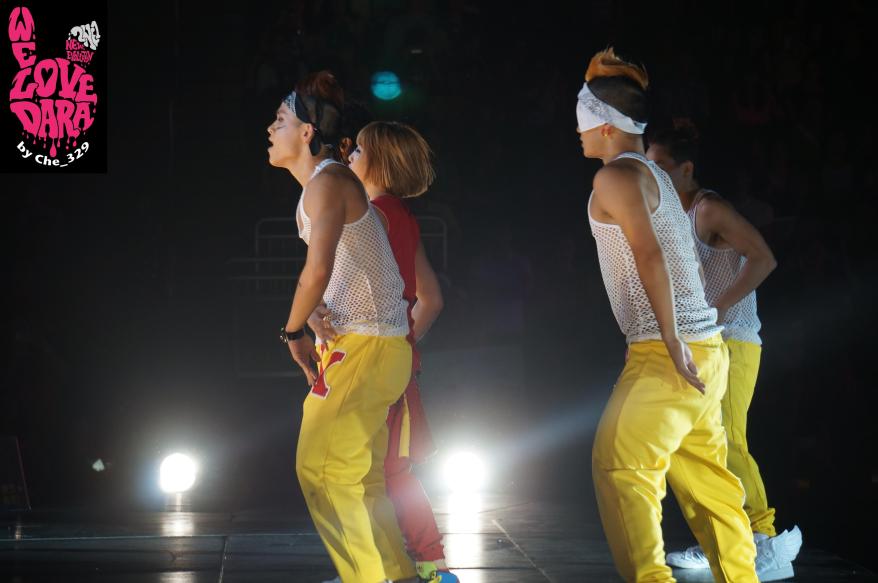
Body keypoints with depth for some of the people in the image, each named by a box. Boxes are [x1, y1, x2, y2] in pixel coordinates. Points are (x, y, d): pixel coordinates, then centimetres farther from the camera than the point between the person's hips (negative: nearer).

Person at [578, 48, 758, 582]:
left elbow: (650, 255, -19)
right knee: (705, 479, 11)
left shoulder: (617, 175, -8)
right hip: (705, 348, 9)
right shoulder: (655, 175, 20)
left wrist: (673, 343, -23)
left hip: (668, 354, -9)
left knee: (621, 465, -10)